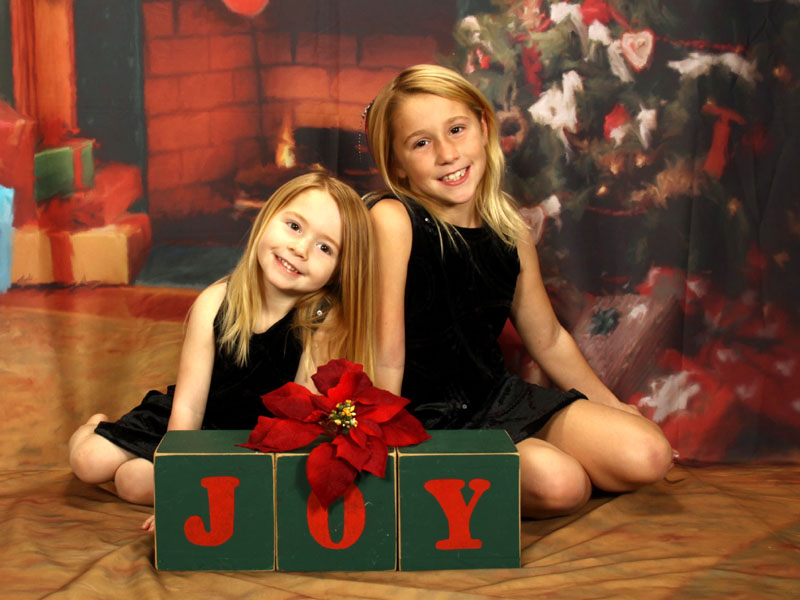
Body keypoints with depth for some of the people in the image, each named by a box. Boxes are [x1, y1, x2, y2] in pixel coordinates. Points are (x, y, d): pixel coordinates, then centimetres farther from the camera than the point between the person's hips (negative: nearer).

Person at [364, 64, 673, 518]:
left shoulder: (511, 232, 0)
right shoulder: (392, 220, -19)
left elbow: (549, 340, 15)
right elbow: (386, 358, -21)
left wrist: (615, 408, 23)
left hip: (497, 396, 7)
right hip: (425, 417, -7)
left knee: (649, 456, -4)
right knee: (558, 483, -27)